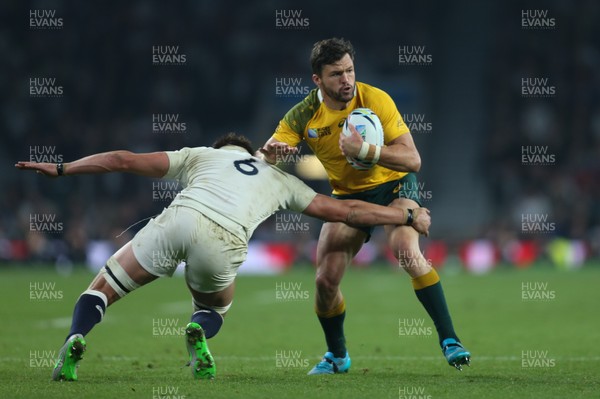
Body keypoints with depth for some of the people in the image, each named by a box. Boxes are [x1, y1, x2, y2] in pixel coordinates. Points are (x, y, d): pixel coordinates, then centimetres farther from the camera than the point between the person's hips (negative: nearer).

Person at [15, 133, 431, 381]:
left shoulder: (201, 154, 33)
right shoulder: (280, 178, 34)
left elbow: (125, 160, 25)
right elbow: (343, 211, 32)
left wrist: (60, 168, 29)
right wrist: (408, 217, 43)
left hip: (178, 219, 0)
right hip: (223, 243, 0)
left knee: (104, 286, 18)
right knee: (215, 309, 31)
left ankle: (75, 341, -13)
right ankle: (199, 331, -5)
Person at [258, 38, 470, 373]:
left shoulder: (375, 100, -21)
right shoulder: (304, 116, -12)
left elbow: (413, 160, -25)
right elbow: (266, 154, -16)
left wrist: (366, 150, -39)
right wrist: (271, 152, -41)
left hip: (394, 185, -3)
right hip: (348, 195, 3)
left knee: (407, 251, -31)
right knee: (326, 279, -7)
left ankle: (450, 340, -25)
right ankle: (337, 356, 21)